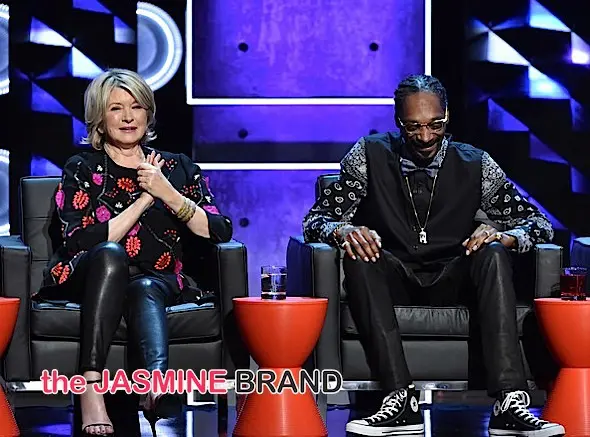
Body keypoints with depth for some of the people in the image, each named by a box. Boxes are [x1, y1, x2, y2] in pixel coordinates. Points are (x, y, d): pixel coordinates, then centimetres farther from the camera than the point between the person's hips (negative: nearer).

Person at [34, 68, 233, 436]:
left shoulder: (177, 168, 14)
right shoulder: (83, 169, 9)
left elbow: (220, 232, 1)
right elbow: (81, 241, -8)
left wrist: (167, 193, -11)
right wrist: (144, 199, -9)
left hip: (160, 282, 1)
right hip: (88, 282, -1)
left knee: (144, 289, -34)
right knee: (110, 254, -35)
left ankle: (158, 390, -63)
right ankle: (91, 389, -46)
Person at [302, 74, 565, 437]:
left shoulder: (475, 164, 2)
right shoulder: (370, 156, -1)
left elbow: (539, 223, 3)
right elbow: (316, 221, -2)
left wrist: (503, 236, -22)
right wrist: (344, 231, -27)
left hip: (452, 281, 1)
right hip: (392, 279, -1)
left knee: (493, 253, -29)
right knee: (359, 257, -32)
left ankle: (510, 403, -41)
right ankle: (401, 400, -41)